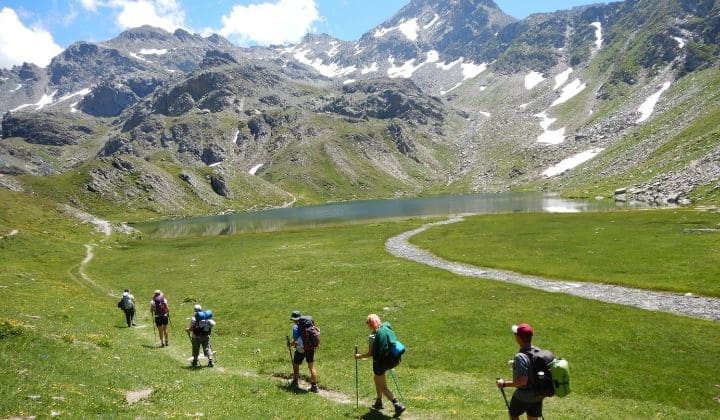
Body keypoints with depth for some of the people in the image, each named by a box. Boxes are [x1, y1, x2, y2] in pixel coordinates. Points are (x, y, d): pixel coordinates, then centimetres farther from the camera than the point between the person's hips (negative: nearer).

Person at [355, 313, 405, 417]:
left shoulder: (372, 336, -21)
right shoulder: (386, 328, -3)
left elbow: (370, 353, -17)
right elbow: (390, 344, 9)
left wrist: (359, 356, -1)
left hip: (379, 362, -8)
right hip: (388, 360, 8)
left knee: (383, 387, 6)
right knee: (376, 379, 29)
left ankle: (398, 405, -1)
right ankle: (378, 402, 42)